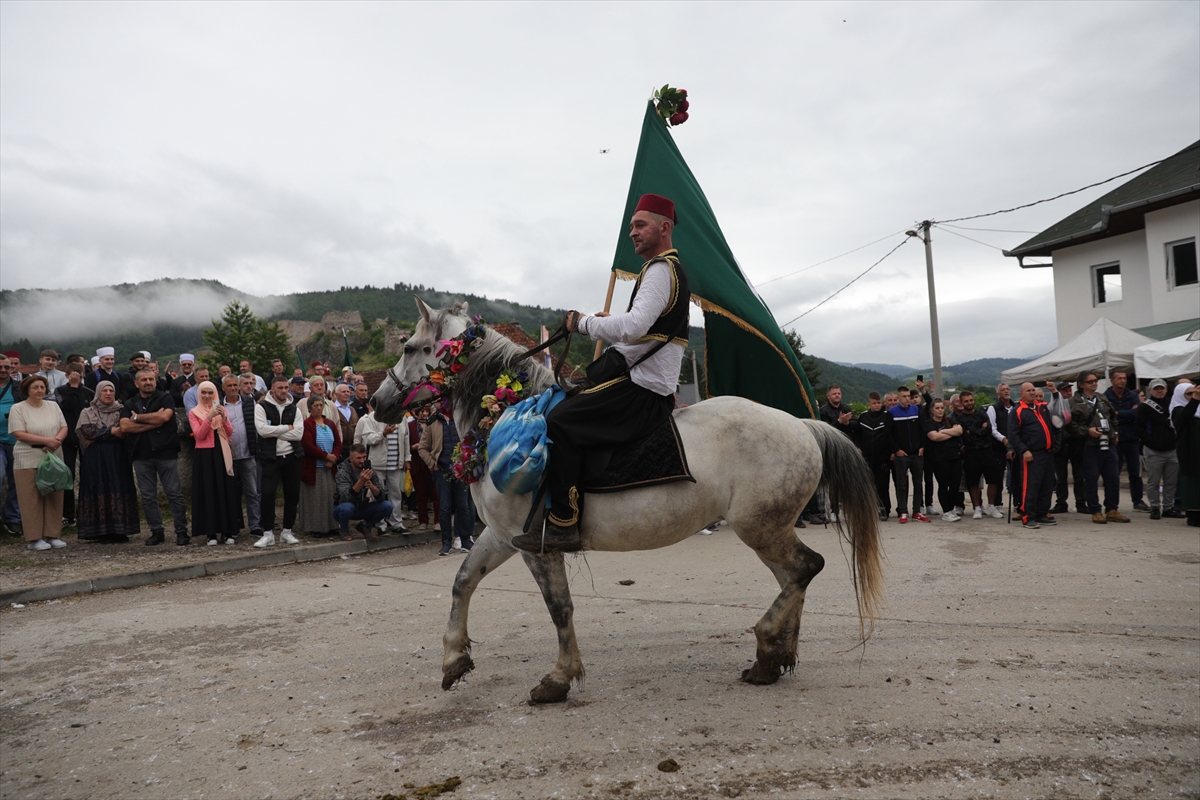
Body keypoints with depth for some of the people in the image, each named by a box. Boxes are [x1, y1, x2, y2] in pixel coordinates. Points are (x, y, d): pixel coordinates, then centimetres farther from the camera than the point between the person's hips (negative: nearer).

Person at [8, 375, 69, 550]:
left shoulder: (53, 406, 11)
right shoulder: (18, 409, -2)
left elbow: (64, 428, 7)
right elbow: (19, 434, -12)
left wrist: (56, 440, -14)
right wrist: (47, 440, -18)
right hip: (28, 460, -4)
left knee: (54, 498, 5)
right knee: (32, 499, -2)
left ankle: (53, 535, 12)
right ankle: (34, 538, 3)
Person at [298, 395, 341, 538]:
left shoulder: (331, 424, 12)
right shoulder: (306, 424, -6)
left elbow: (338, 444, 8)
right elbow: (308, 446, -15)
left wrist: (333, 459, -9)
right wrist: (327, 456, -14)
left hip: (330, 468, 5)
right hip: (313, 469, -5)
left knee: (331, 497, 6)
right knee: (315, 498, -1)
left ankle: (331, 525, 13)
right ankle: (314, 527, 6)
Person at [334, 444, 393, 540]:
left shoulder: (369, 471, -8)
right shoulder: (343, 472, -20)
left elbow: (380, 497, -14)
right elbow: (346, 497, -35)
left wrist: (372, 487, -35)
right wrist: (361, 481, -48)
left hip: (362, 509, 4)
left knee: (387, 506, -19)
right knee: (347, 507, -38)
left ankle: (366, 525, 7)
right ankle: (344, 530, -4)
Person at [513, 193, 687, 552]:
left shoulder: (660, 270, -12)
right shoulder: (670, 269, 23)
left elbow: (635, 327, -27)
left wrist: (584, 322, -13)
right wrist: (609, 322, 13)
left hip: (640, 389, -11)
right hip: (649, 381, 11)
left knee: (559, 422, -20)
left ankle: (563, 523, -19)